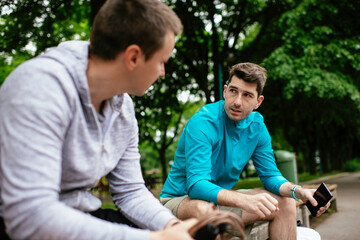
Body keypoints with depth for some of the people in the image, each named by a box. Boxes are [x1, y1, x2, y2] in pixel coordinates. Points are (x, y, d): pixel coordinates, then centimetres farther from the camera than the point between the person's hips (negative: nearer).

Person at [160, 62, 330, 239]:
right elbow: (196, 185, -32)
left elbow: (270, 175, 4)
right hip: (180, 200, -6)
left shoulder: (257, 126, -2)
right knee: (204, 208, -40)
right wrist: (245, 200, -47)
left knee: (285, 203, -2)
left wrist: (298, 191, -18)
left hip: (223, 198, 7)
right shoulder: (203, 122, -24)